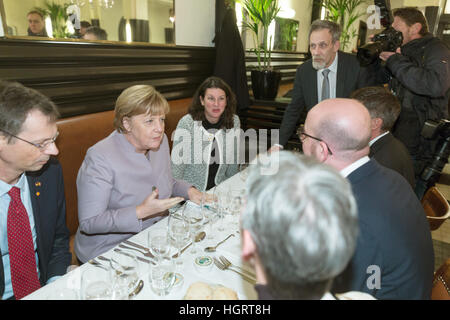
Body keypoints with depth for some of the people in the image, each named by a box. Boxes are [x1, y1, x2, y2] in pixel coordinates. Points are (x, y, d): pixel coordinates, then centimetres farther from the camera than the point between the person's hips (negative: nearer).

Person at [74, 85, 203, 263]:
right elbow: (88, 223, -22)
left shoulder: (160, 141, 1)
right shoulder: (99, 158, -23)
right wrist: (140, 212, -31)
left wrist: (188, 191, -3)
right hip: (108, 253, -6)